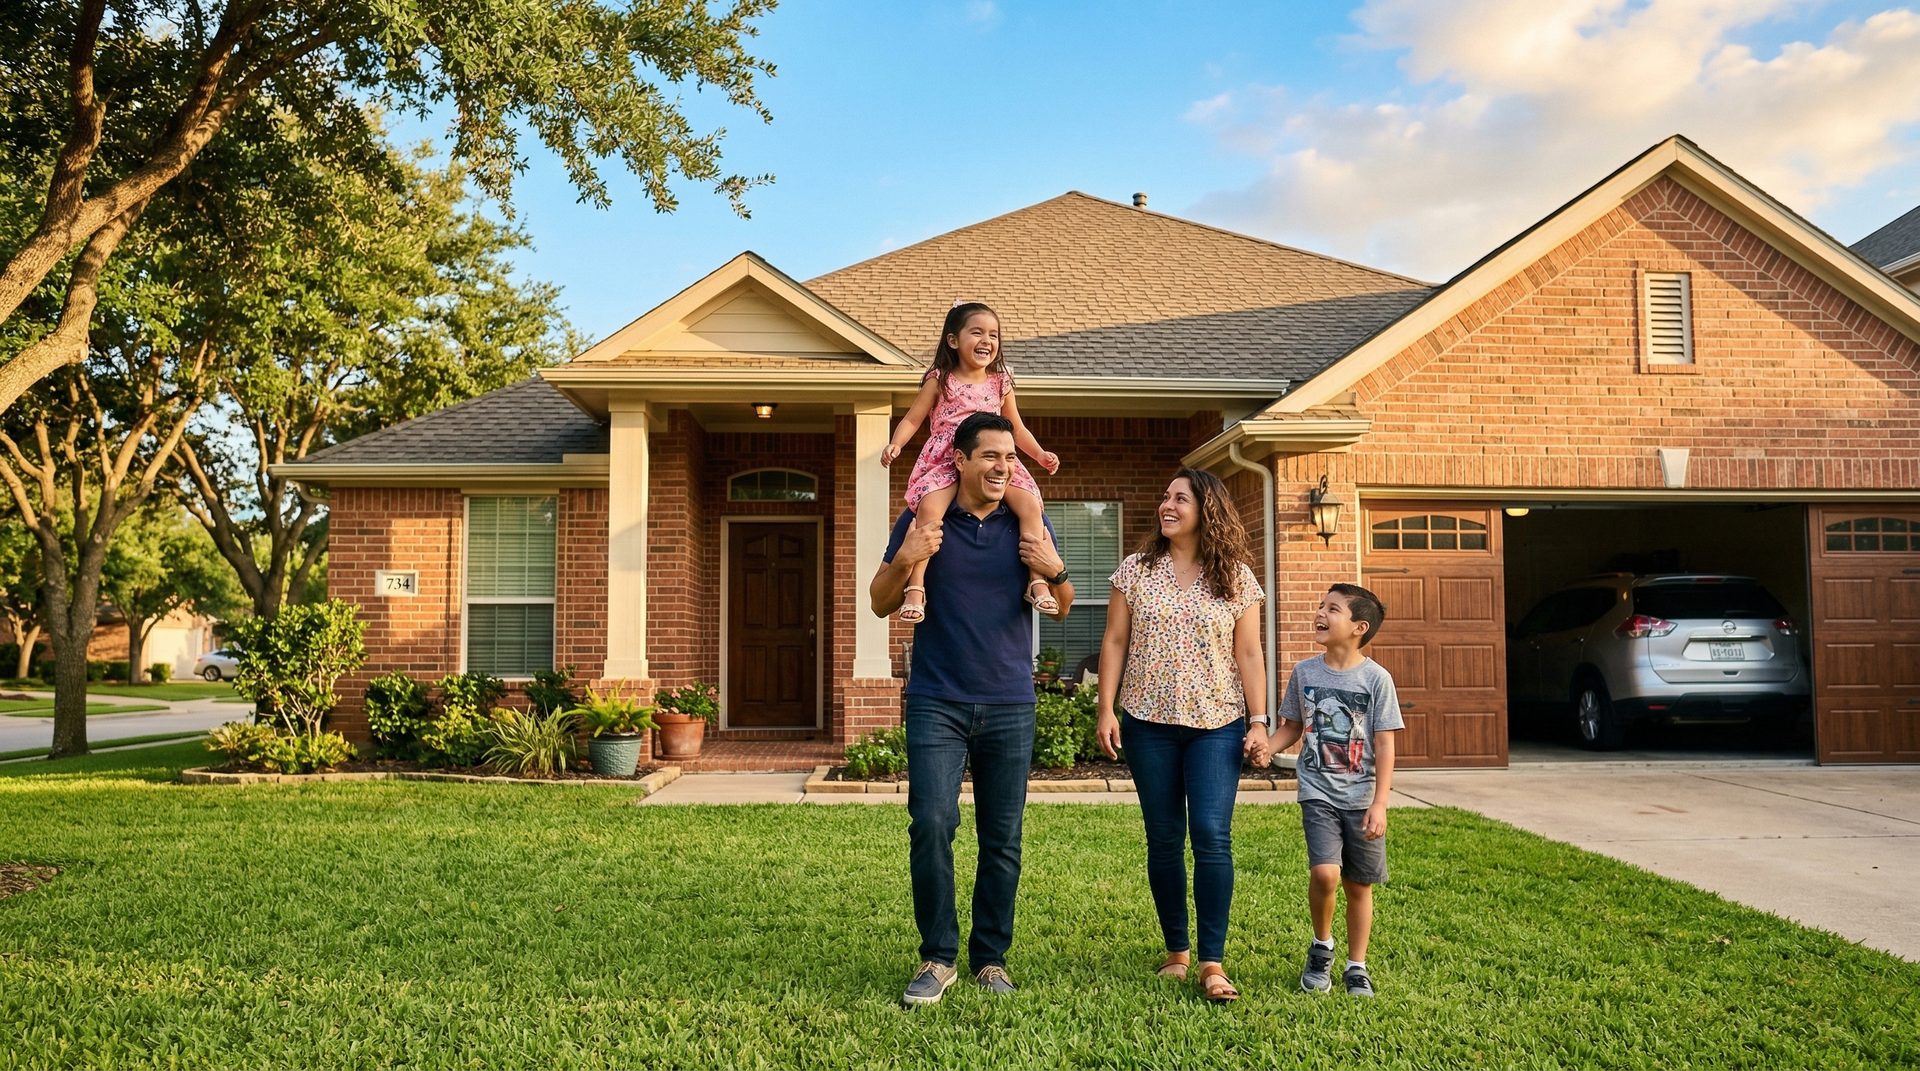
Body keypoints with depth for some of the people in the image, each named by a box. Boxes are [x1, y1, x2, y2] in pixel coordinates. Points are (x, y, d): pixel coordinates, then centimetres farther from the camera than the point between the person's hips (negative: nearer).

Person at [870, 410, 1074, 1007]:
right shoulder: (924, 517, 1)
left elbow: (1061, 609, 10)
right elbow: (881, 604, 4)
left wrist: (1055, 572, -13)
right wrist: (904, 562, -16)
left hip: (1009, 705, 2)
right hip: (937, 701, -2)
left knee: (1002, 839, 5)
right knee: (931, 823, -12)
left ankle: (991, 958, 18)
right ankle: (937, 957, 3)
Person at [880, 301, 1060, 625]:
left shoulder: (1001, 383, 14)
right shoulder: (939, 381, 5)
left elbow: (1016, 428, 22)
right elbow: (912, 419, 5)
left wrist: (1039, 453, 8)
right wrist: (896, 443, -14)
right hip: (945, 461, -3)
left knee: (1031, 506, -20)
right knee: (930, 508, -32)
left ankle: (1037, 581, -15)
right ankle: (916, 587, -31)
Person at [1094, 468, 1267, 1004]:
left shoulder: (1236, 579, 3)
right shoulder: (1136, 571, 5)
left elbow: (1249, 654, 4)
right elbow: (1114, 643, 4)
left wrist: (1259, 721, -2)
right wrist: (1106, 709, -4)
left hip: (1216, 726, -1)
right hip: (1148, 723, 1)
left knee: (1212, 836, -9)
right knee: (1164, 838, 6)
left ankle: (1212, 961, -2)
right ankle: (1176, 950, 19)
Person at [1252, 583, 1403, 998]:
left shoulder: (1376, 678, -6)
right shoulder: (1304, 672, 2)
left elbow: (1384, 746, -5)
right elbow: (1293, 726, 12)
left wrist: (1379, 803, -10)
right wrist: (1269, 745, -9)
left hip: (1361, 797, 0)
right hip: (1318, 792, 1)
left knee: (1359, 885, 9)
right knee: (1325, 873, -17)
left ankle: (1356, 967, 27)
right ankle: (1321, 947, 10)